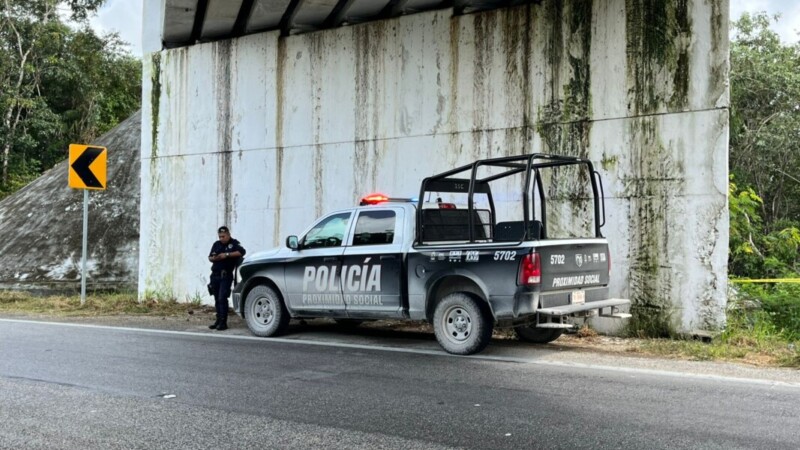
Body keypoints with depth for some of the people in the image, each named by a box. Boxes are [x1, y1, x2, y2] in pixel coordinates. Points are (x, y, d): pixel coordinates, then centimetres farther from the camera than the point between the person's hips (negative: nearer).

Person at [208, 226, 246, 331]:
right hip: (215, 275, 6)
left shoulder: (234, 243, -2)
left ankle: (223, 322, -10)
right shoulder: (216, 244, 16)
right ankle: (218, 320, 16)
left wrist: (227, 254, -22)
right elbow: (210, 257, 20)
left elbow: (242, 252, -20)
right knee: (217, 299, 9)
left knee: (222, 299, -12)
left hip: (226, 276, -6)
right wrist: (213, 258, -4)